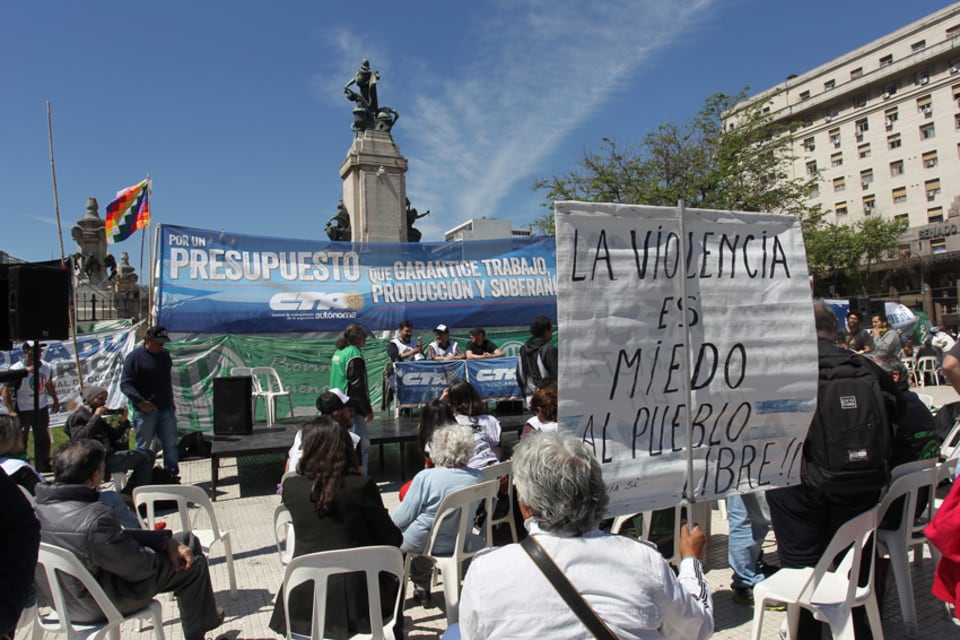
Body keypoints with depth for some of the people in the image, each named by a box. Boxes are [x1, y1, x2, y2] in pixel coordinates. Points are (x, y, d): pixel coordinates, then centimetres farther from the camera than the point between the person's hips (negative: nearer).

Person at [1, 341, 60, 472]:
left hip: (42, 409, 6)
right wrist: (11, 410, -22)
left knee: (43, 439, 17)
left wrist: (55, 400, 16)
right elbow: (6, 391, -17)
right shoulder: (16, 370, -19)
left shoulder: (46, 366, 0)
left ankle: (43, 466, 31)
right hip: (22, 411, -6)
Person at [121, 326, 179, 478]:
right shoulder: (134, 357, -8)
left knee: (171, 445, 5)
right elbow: (125, 384, -13)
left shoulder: (165, 355, 11)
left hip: (165, 409, 5)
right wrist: (140, 401, -24)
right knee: (143, 448, 5)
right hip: (145, 411, -5)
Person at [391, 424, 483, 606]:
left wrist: (390, 517, 9)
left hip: (425, 543, -5)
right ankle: (422, 591, 38)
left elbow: (402, 518, -14)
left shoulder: (426, 477, -24)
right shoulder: (478, 478, -12)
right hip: (461, 541, 5)